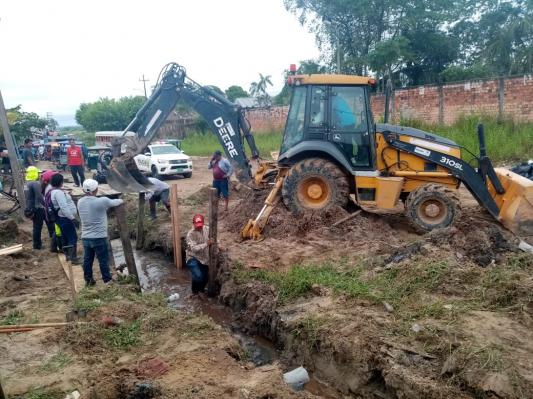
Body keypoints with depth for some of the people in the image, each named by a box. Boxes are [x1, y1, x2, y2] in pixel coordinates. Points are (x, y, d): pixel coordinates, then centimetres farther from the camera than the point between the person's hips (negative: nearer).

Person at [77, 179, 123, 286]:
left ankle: (88, 280, 28)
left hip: (85, 237, 5)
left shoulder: (80, 202, 0)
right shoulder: (102, 201, -18)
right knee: (103, 260, 8)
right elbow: (115, 202, -1)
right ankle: (107, 280, 19)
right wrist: (121, 200, 22)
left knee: (87, 260, 16)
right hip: (99, 237, -5)